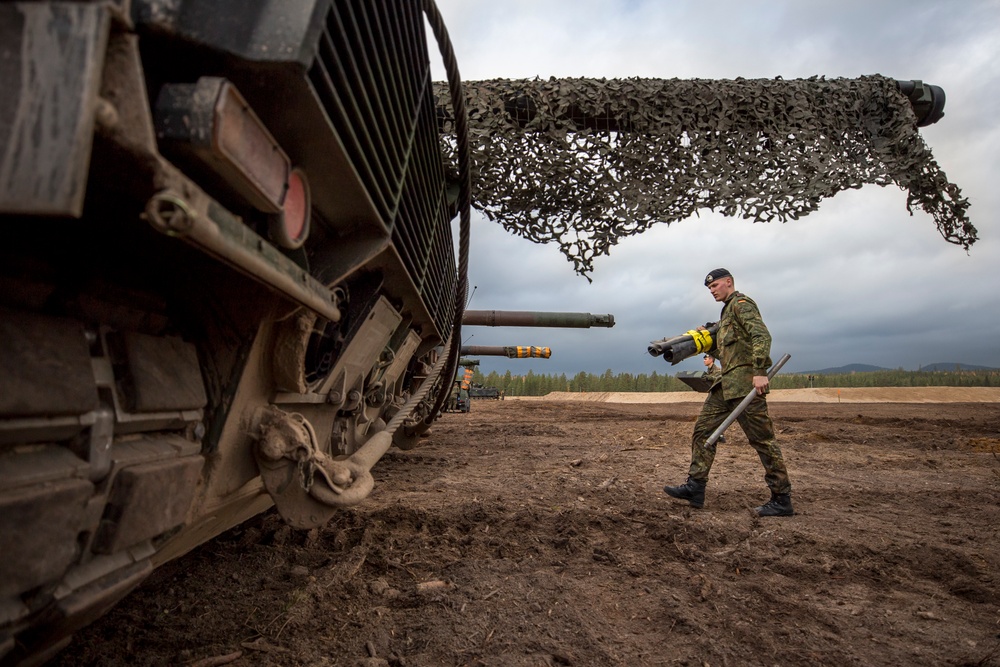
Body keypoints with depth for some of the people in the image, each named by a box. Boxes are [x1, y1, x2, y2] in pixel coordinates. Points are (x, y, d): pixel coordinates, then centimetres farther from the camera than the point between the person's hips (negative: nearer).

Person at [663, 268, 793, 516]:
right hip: (726, 384, 10)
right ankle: (695, 488, 9)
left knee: (762, 439, -4)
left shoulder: (741, 303, -5)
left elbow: (762, 336, -19)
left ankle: (782, 500, 6)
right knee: (703, 430, 6)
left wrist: (759, 371, -27)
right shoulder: (727, 310, 24)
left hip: (744, 381, -10)